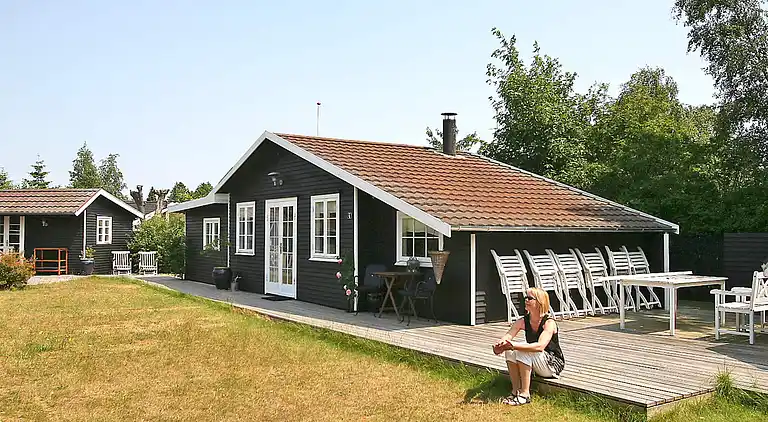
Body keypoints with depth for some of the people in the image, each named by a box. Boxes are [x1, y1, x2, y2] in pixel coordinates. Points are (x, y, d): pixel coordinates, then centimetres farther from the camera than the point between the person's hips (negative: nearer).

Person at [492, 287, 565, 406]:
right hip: (536, 363, 6)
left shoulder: (549, 323, -20)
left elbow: (540, 346, -36)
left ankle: (525, 394, -25)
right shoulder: (523, 321, -1)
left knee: (523, 350, -30)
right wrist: (499, 344, -38)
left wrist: (514, 345, -45)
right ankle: (515, 391, -11)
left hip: (553, 364, -6)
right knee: (510, 351, -19)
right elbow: (508, 335, -14)